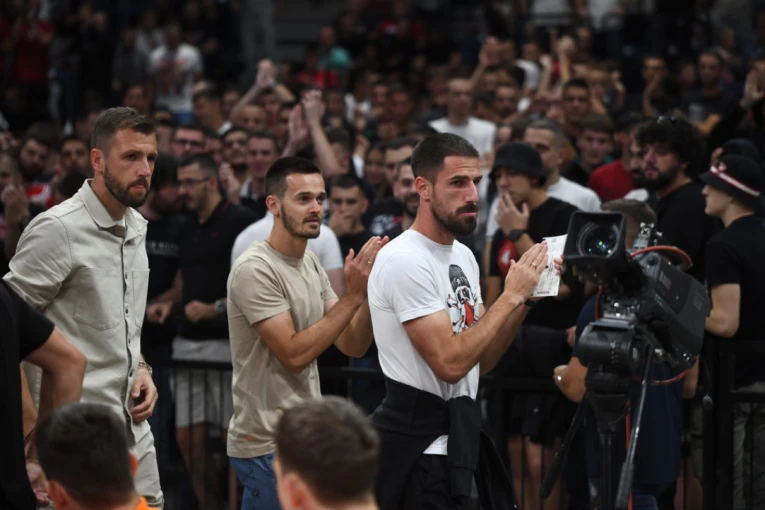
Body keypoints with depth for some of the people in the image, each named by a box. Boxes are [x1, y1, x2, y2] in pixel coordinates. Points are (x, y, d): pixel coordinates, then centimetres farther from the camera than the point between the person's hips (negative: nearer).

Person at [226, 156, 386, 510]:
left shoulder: (311, 265, 11)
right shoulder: (255, 269, -15)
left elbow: (353, 346, 7)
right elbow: (294, 354, -21)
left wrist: (371, 290, -10)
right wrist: (353, 295, -21)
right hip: (268, 445, -8)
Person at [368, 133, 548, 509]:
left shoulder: (463, 256, 12)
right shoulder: (404, 260, -17)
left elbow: (482, 360, 13)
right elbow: (451, 363, -23)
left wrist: (525, 298, 0)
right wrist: (510, 296, -16)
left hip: (457, 433, 9)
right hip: (418, 444, -9)